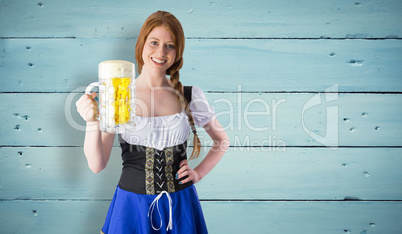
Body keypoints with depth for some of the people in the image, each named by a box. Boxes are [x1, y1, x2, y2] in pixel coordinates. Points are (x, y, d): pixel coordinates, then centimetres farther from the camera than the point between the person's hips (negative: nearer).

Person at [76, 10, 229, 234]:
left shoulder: (191, 96, -4)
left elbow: (222, 140, 11)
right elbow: (97, 165, -10)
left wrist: (198, 173, -1)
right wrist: (92, 122, -25)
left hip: (179, 205, 1)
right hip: (132, 205, -1)